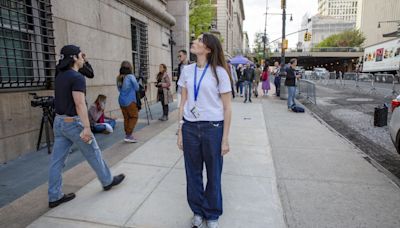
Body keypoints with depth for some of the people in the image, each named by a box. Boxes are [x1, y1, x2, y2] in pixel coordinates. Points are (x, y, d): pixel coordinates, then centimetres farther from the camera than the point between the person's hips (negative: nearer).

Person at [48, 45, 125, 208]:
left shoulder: (60, 76, 11)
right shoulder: (77, 77, -17)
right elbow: (80, 104, -25)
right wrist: (86, 128, -27)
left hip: (59, 122, 9)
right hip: (73, 123, -9)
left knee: (57, 161, 9)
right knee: (93, 154, 9)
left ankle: (54, 197, 18)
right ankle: (107, 181, 27)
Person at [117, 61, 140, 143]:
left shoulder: (119, 78, 6)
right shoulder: (131, 76, -11)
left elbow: (119, 89, 14)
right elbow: (137, 88, -3)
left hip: (121, 100, 6)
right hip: (130, 101, -6)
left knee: (126, 118, 13)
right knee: (134, 117, 5)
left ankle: (127, 135, 18)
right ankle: (129, 135, 0)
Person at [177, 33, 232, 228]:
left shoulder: (219, 72, -7)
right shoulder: (187, 71, 5)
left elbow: (227, 107, -5)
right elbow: (183, 103, 8)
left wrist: (225, 138, -7)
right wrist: (180, 131, 6)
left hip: (213, 128, -3)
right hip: (190, 128, 4)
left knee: (213, 174, 11)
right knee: (193, 173, 13)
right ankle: (198, 211, 37)